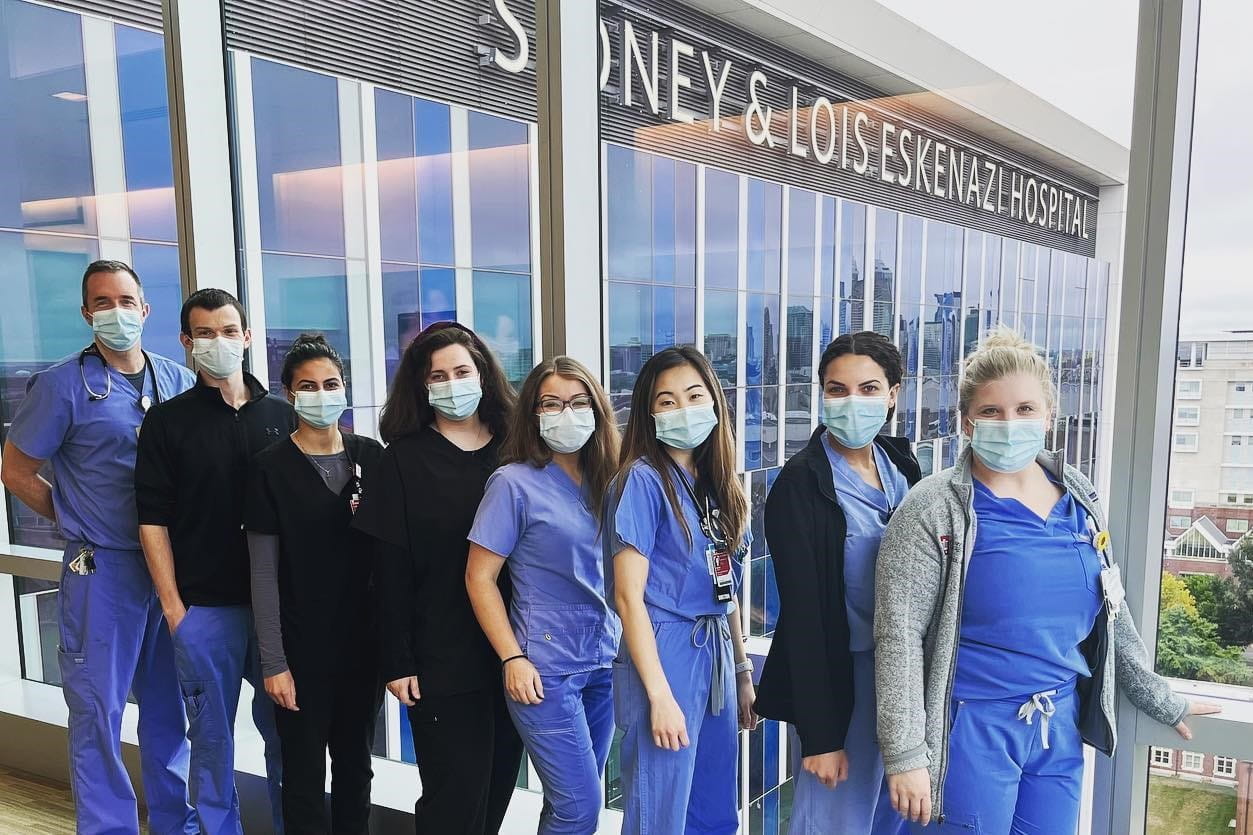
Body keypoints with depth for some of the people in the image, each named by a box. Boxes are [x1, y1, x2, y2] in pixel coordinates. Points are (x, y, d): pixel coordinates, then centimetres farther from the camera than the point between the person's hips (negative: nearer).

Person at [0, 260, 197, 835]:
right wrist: (81, 525, 0)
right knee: (98, 711, 6)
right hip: (102, 569, -3)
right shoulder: (62, 385, -6)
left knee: (170, 707, 15)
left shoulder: (178, 381, 4)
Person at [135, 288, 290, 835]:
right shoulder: (168, 420, 1)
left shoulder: (281, 415, 7)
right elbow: (153, 519, -1)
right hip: (204, 607, -2)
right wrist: (172, 606, -5)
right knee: (212, 735, 9)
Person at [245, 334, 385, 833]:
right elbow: (264, 573, -7)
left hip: (364, 642, 3)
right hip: (302, 647, -3)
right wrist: (273, 661, -10)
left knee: (356, 765, 16)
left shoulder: (370, 457, 1)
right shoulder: (271, 468, -7)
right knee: (305, 775, 8)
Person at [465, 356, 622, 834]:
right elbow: (480, 578, -8)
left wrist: (624, 646, 7)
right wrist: (513, 658, -12)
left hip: (604, 663, 5)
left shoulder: (603, 482, 7)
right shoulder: (514, 482, -9)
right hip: (545, 669, -5)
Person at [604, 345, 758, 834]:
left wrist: (743, 670, 14)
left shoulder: (715, 482, 9)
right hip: (666, 656, -7)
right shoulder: (642, 480, -12)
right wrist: (659, 696, -18)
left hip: (717, 656, 7)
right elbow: (628, 595, -16)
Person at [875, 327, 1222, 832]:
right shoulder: (934, 509, -13)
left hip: (1062, 724, 5)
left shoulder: (1079, 500, 3)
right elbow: (899, 637, -15)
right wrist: (905, 754, -16)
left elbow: (1112, 617, 15)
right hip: (974, 727, -5)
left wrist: (1162, 703, 20)